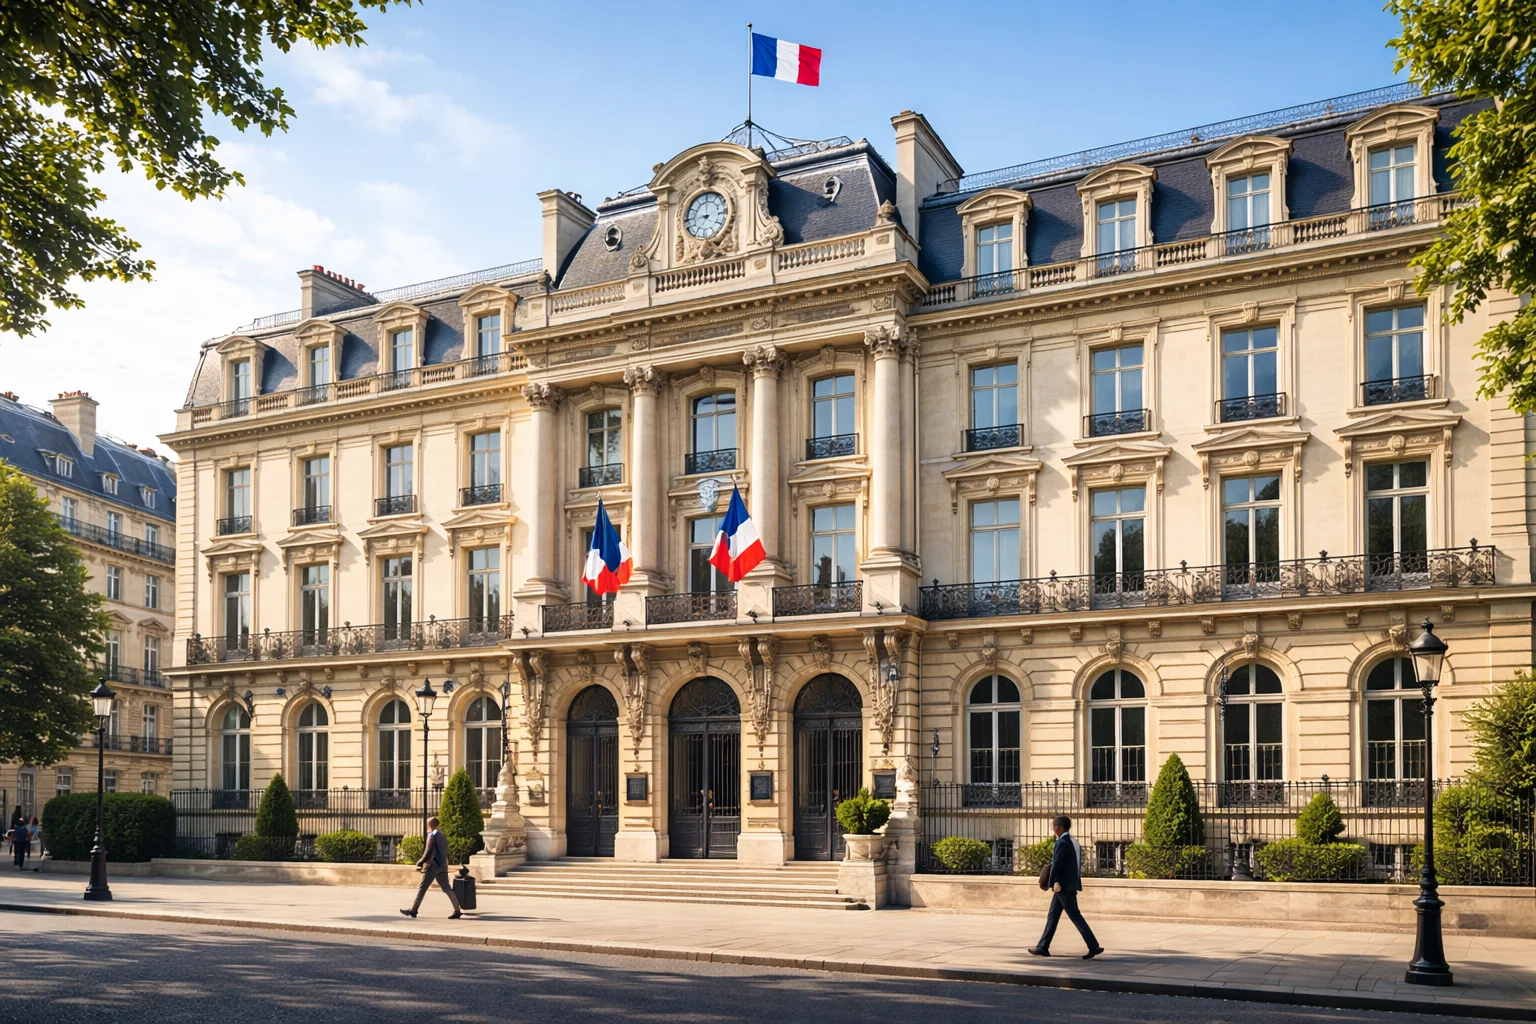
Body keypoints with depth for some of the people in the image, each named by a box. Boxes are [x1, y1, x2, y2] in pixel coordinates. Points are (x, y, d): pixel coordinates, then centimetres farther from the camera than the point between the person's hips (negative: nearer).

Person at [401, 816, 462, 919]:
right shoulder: (442, 836, 15)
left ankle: (413, 910, 8)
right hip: (442, 867, 7)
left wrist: (419, 863, -6)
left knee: (422, 888, 3)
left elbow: (428, 853, -15)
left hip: (432, 867, -7)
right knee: (447, 888, 2)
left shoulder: (431, 836, -8)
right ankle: (457, 910, -7)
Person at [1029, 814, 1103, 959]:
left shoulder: (1062, 843, -15)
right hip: (1070, 885, 10)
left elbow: (1057, 865, -17)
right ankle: (1043, 947, 14)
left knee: (1075, 916, -6)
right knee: (1052, 916, 11)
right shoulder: (1075, 843, 14)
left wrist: (1052, 883, -10)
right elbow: (1078, 866, 16)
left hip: (1063, 886, -10)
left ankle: (1094, 946, -5)